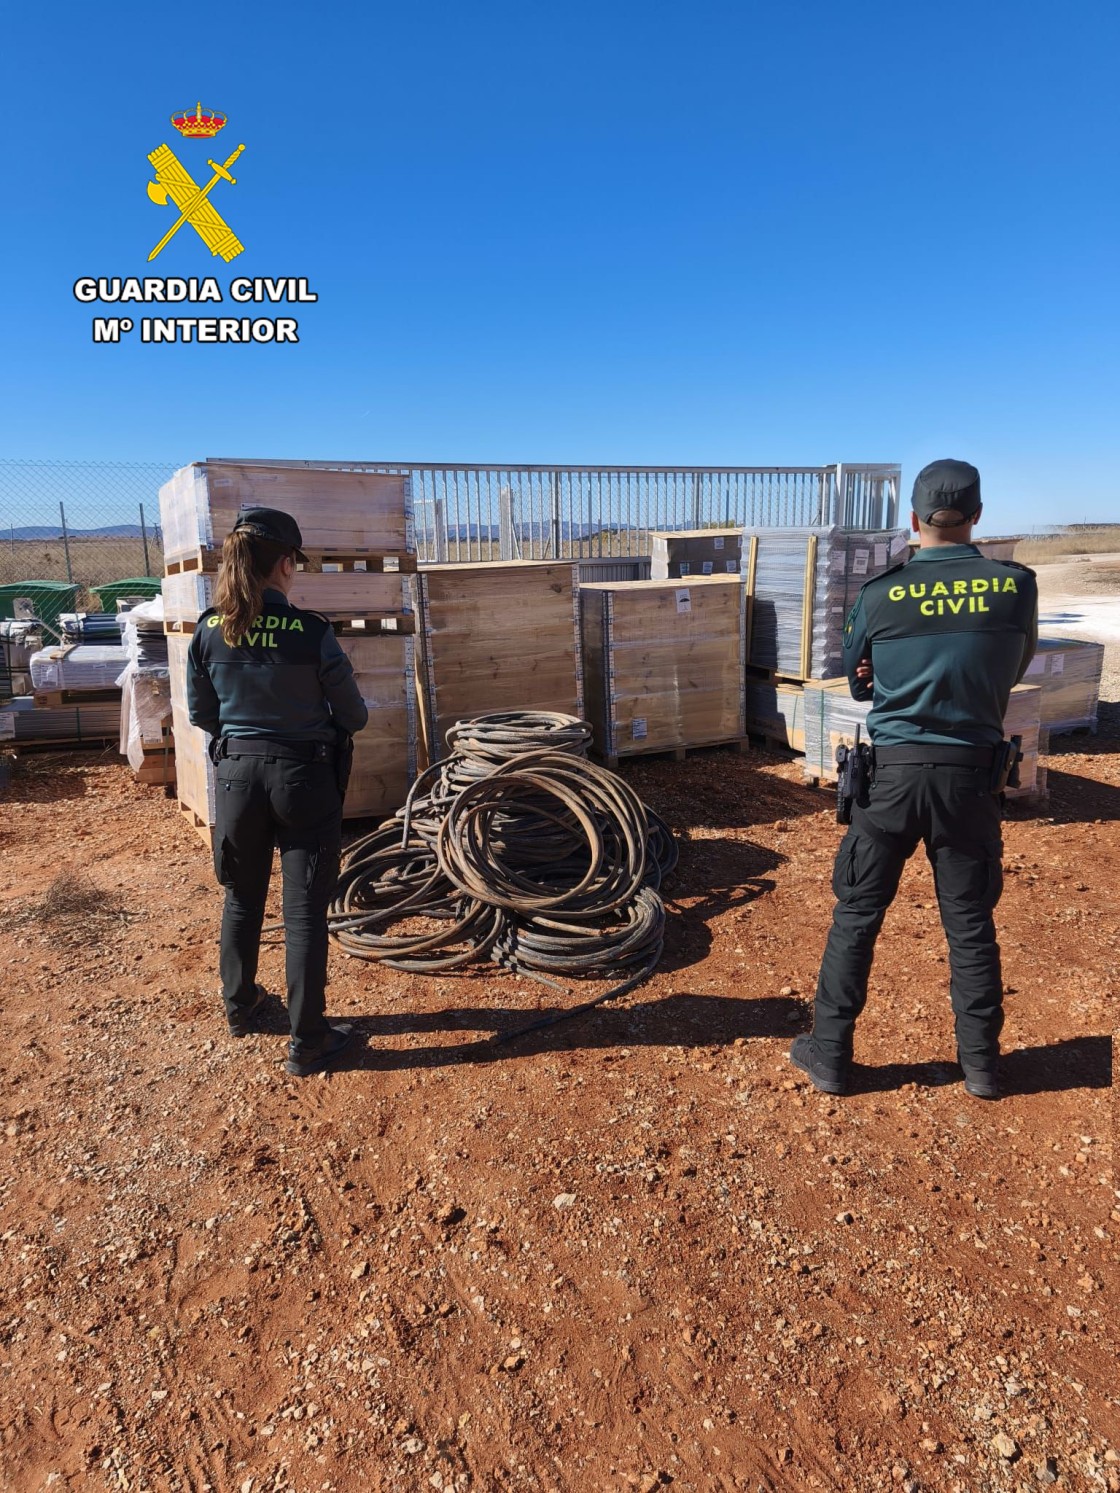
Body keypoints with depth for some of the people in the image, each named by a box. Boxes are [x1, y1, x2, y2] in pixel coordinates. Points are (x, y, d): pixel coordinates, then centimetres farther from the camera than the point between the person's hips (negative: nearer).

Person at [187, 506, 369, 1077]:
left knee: (242, 898, 23)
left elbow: (201, 715, 6)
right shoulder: (312, 633, -16)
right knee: (304, 912, 6)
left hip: (237, 774, 4)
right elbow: (354, 717, -6)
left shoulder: (208, 631, -5)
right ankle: (307, 1042, 15)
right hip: (302, 778, -4)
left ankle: (240, 1008, 42)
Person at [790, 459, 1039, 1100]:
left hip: (893, 772, -1)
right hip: (971, 774, 2)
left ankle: (830, 1055, 18)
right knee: (971, 923, 14)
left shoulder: (880, 595, -8)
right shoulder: (1018, 586, -5)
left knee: (857, 916, 9)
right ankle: (981, 1064, 27)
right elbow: (1013, 673, 11)